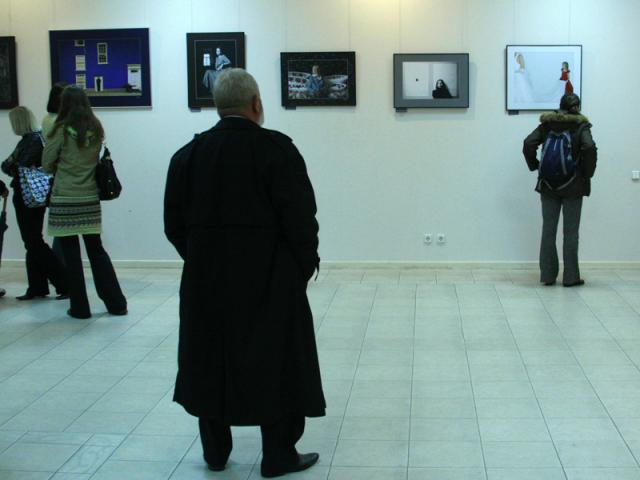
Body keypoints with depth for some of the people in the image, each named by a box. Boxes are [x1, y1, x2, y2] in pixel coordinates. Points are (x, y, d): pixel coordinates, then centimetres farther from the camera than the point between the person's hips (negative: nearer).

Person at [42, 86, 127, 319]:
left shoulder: (62, 130, -10)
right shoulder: (96, 130, 4)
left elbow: (46, 164, -3)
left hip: (64, 200, -4)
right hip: (90, 199, 4)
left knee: (71, 254, 4)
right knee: (96, 250, 12)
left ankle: (80, 307, 11)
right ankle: (116, 303, 14)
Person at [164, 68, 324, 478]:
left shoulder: (188, 154, 2)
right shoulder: (277, 148, -12)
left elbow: (175, 222, 4)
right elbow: (300, 217, -14)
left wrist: (203, 259, 15)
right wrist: (305, 265, 0)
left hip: (206, 277, 5)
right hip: (268, 277, -4)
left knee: (212, 359, 15)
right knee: (276, 360, 6)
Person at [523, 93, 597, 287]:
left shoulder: (547, 124, 3)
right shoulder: (581, 126, -5)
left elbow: (528, 144, -6)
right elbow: (589, 148, -20)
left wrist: (535, 166, 6)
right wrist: (588, 173, -7)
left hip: (548, 184, 2)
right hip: (573, 186, -2)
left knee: (548, 230, 8)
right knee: (570, 232, 4)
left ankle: (547, 275, 10)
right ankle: (570, 276, 7)